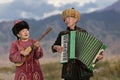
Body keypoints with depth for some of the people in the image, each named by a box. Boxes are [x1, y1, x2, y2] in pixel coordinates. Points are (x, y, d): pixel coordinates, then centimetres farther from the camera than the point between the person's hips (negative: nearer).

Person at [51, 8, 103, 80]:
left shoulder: (83, 32, 4)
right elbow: (54, 46, 20)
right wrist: (56, 47, -2)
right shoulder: (62, 34, 7)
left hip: (83, 66, -1)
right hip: (69, 68, 1)